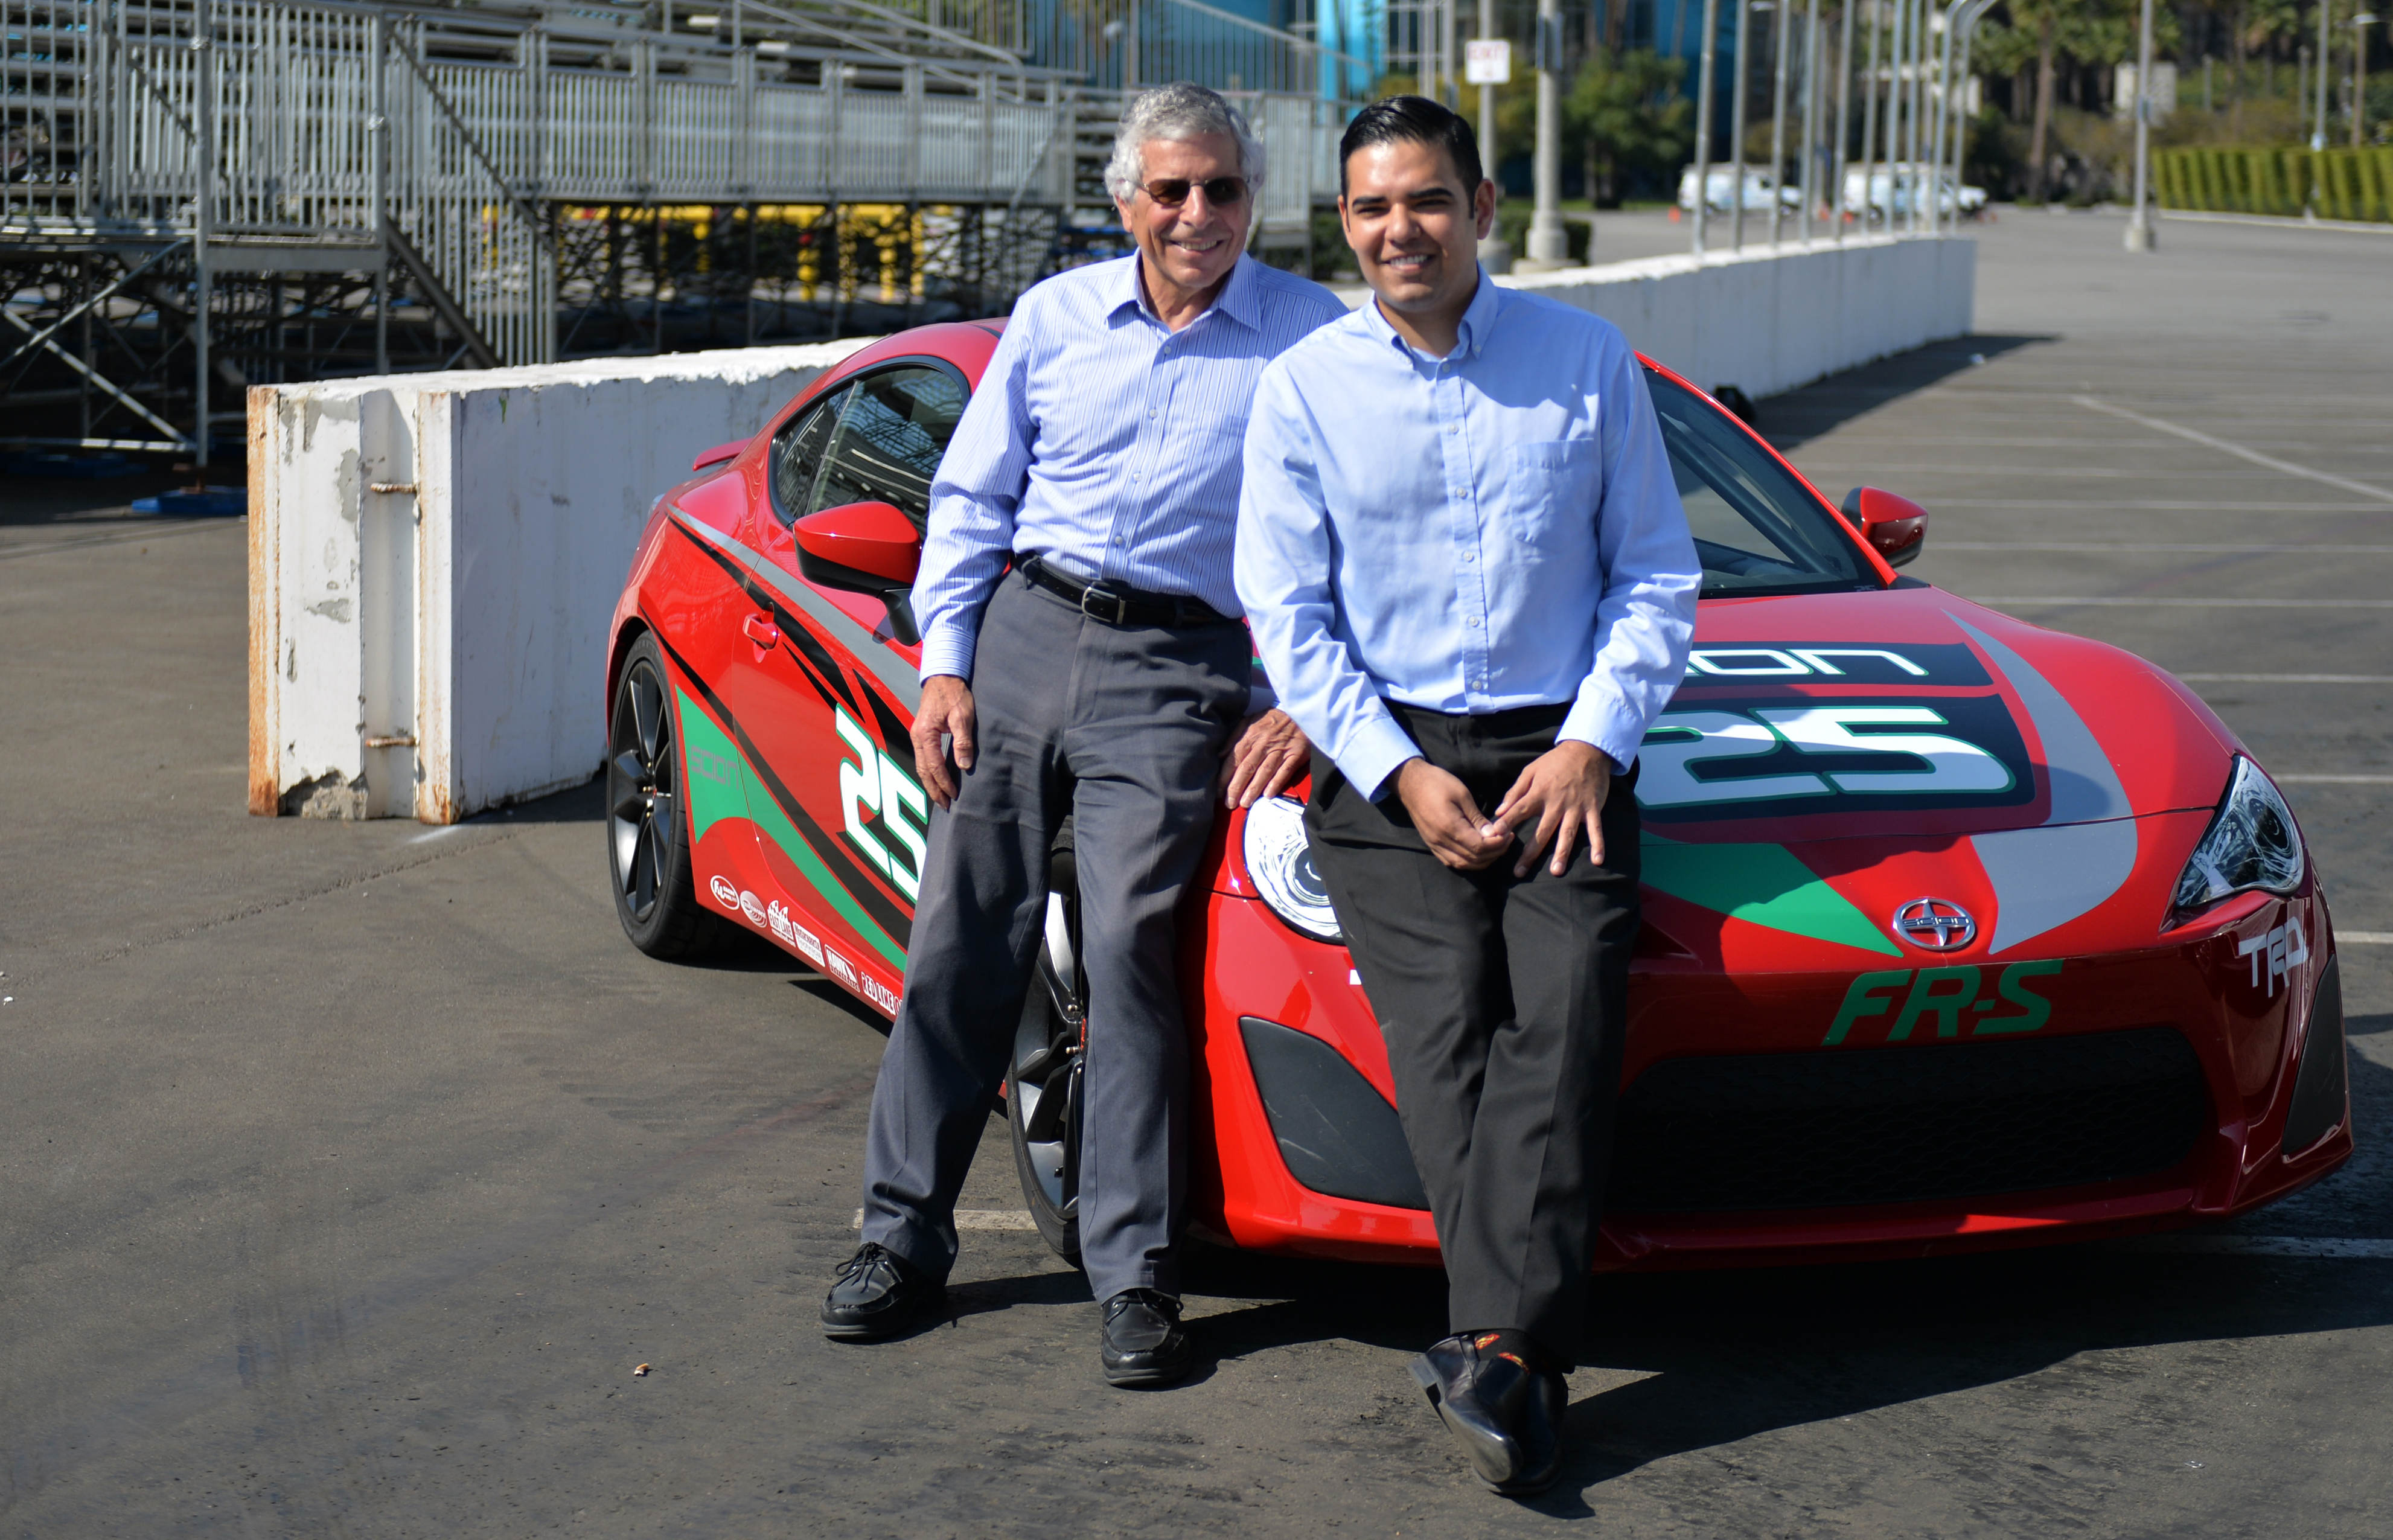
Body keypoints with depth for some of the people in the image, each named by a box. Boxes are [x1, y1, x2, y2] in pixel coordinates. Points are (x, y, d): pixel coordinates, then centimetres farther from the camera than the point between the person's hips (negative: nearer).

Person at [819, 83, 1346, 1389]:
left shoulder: (1312, 340, 1)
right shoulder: (1054, 318, 10)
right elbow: (970, 498, 14)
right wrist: (945, 666, 5)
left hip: (1176, 666, -3)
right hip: (1022, 630, 3)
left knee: (1128, 941, -13)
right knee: (962, 938, 1)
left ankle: (1135, 1271, -5)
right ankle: (903, 1234, 11)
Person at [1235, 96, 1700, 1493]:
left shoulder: (1587, 359, 8)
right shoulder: (1304, 391, 7)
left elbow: (1657, 578, 10)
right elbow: (1289, 614, 5)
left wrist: (1594, 744, -4)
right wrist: (1402, 774, -7)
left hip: (1562, 757, 0)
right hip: (1387, 763, 0)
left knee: (1559, 1025, -21)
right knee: (1446, 1025, -20)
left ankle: (1497, 1348, -32)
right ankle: (1525, 1369, -27)